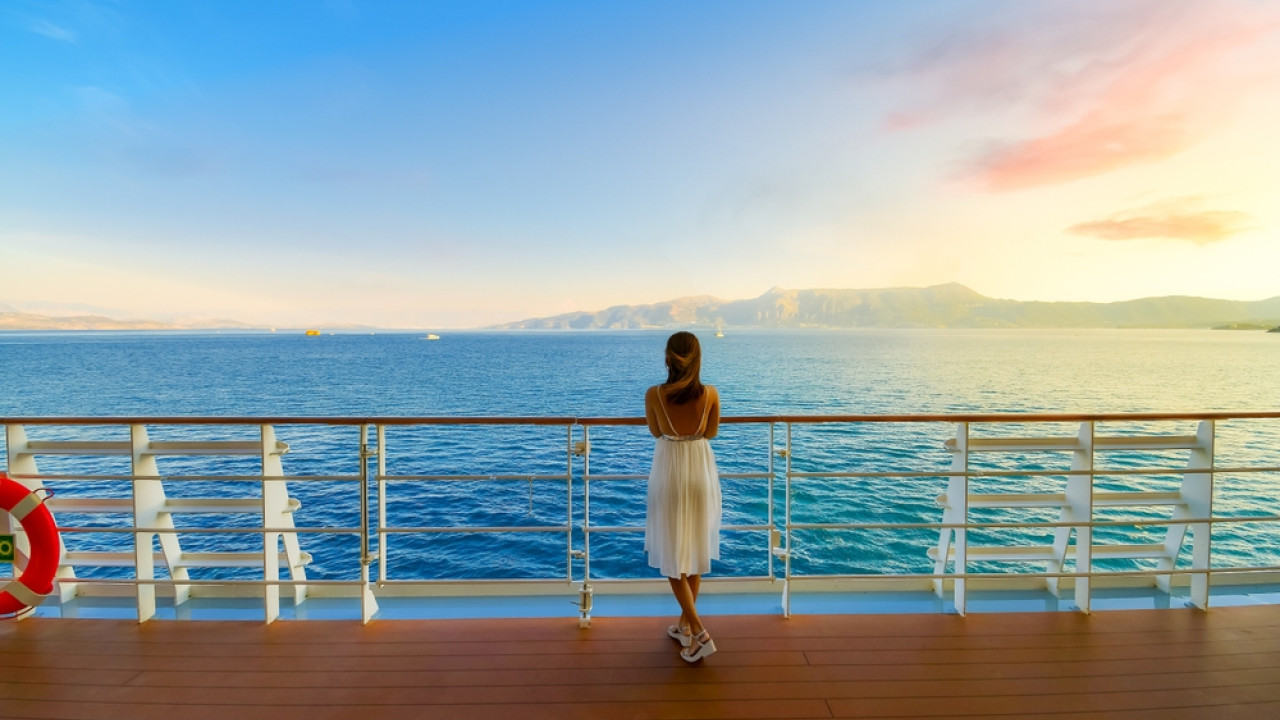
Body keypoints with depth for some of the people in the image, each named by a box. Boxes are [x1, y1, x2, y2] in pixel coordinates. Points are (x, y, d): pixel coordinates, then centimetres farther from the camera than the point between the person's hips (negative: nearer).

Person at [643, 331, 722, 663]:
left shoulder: (654, 395, -15)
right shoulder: (710, 394, -12)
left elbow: (656, 432, 2)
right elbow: (711, 433, 4)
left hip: (669, 474, -2)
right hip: (701, 472, 3)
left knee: (672, 552, 11)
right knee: (695, 548, 18)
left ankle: (698, 630, 9)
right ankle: (685, 623, 32)